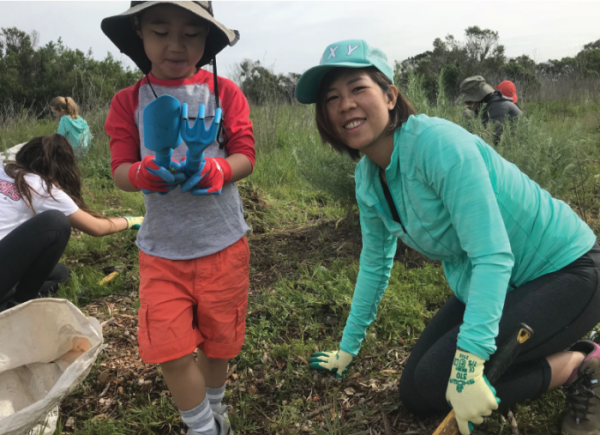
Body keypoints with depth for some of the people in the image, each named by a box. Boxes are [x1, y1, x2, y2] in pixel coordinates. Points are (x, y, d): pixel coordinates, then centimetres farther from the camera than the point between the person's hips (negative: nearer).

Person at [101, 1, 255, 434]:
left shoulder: (225, 92, -2)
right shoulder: (129, 102, 1)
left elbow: (246, 156, -6)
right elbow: (120, 170, -3)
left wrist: (218, 170, -28)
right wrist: (144, 174, -27)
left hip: (222, 243, 0)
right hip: (162, 249, 1)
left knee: (218, 340, 14)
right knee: (171, 349, 0)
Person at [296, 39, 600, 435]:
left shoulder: (438, 143, -26)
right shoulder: (368, 178, -2)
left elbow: (493, 257, -31)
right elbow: (375, 263, 9)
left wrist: (467, 363, -39)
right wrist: (348, 348, 15)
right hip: (484, 287, 8)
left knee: (437, 378, -23)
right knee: (417, 396, 9)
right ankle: (552, 352, 21)